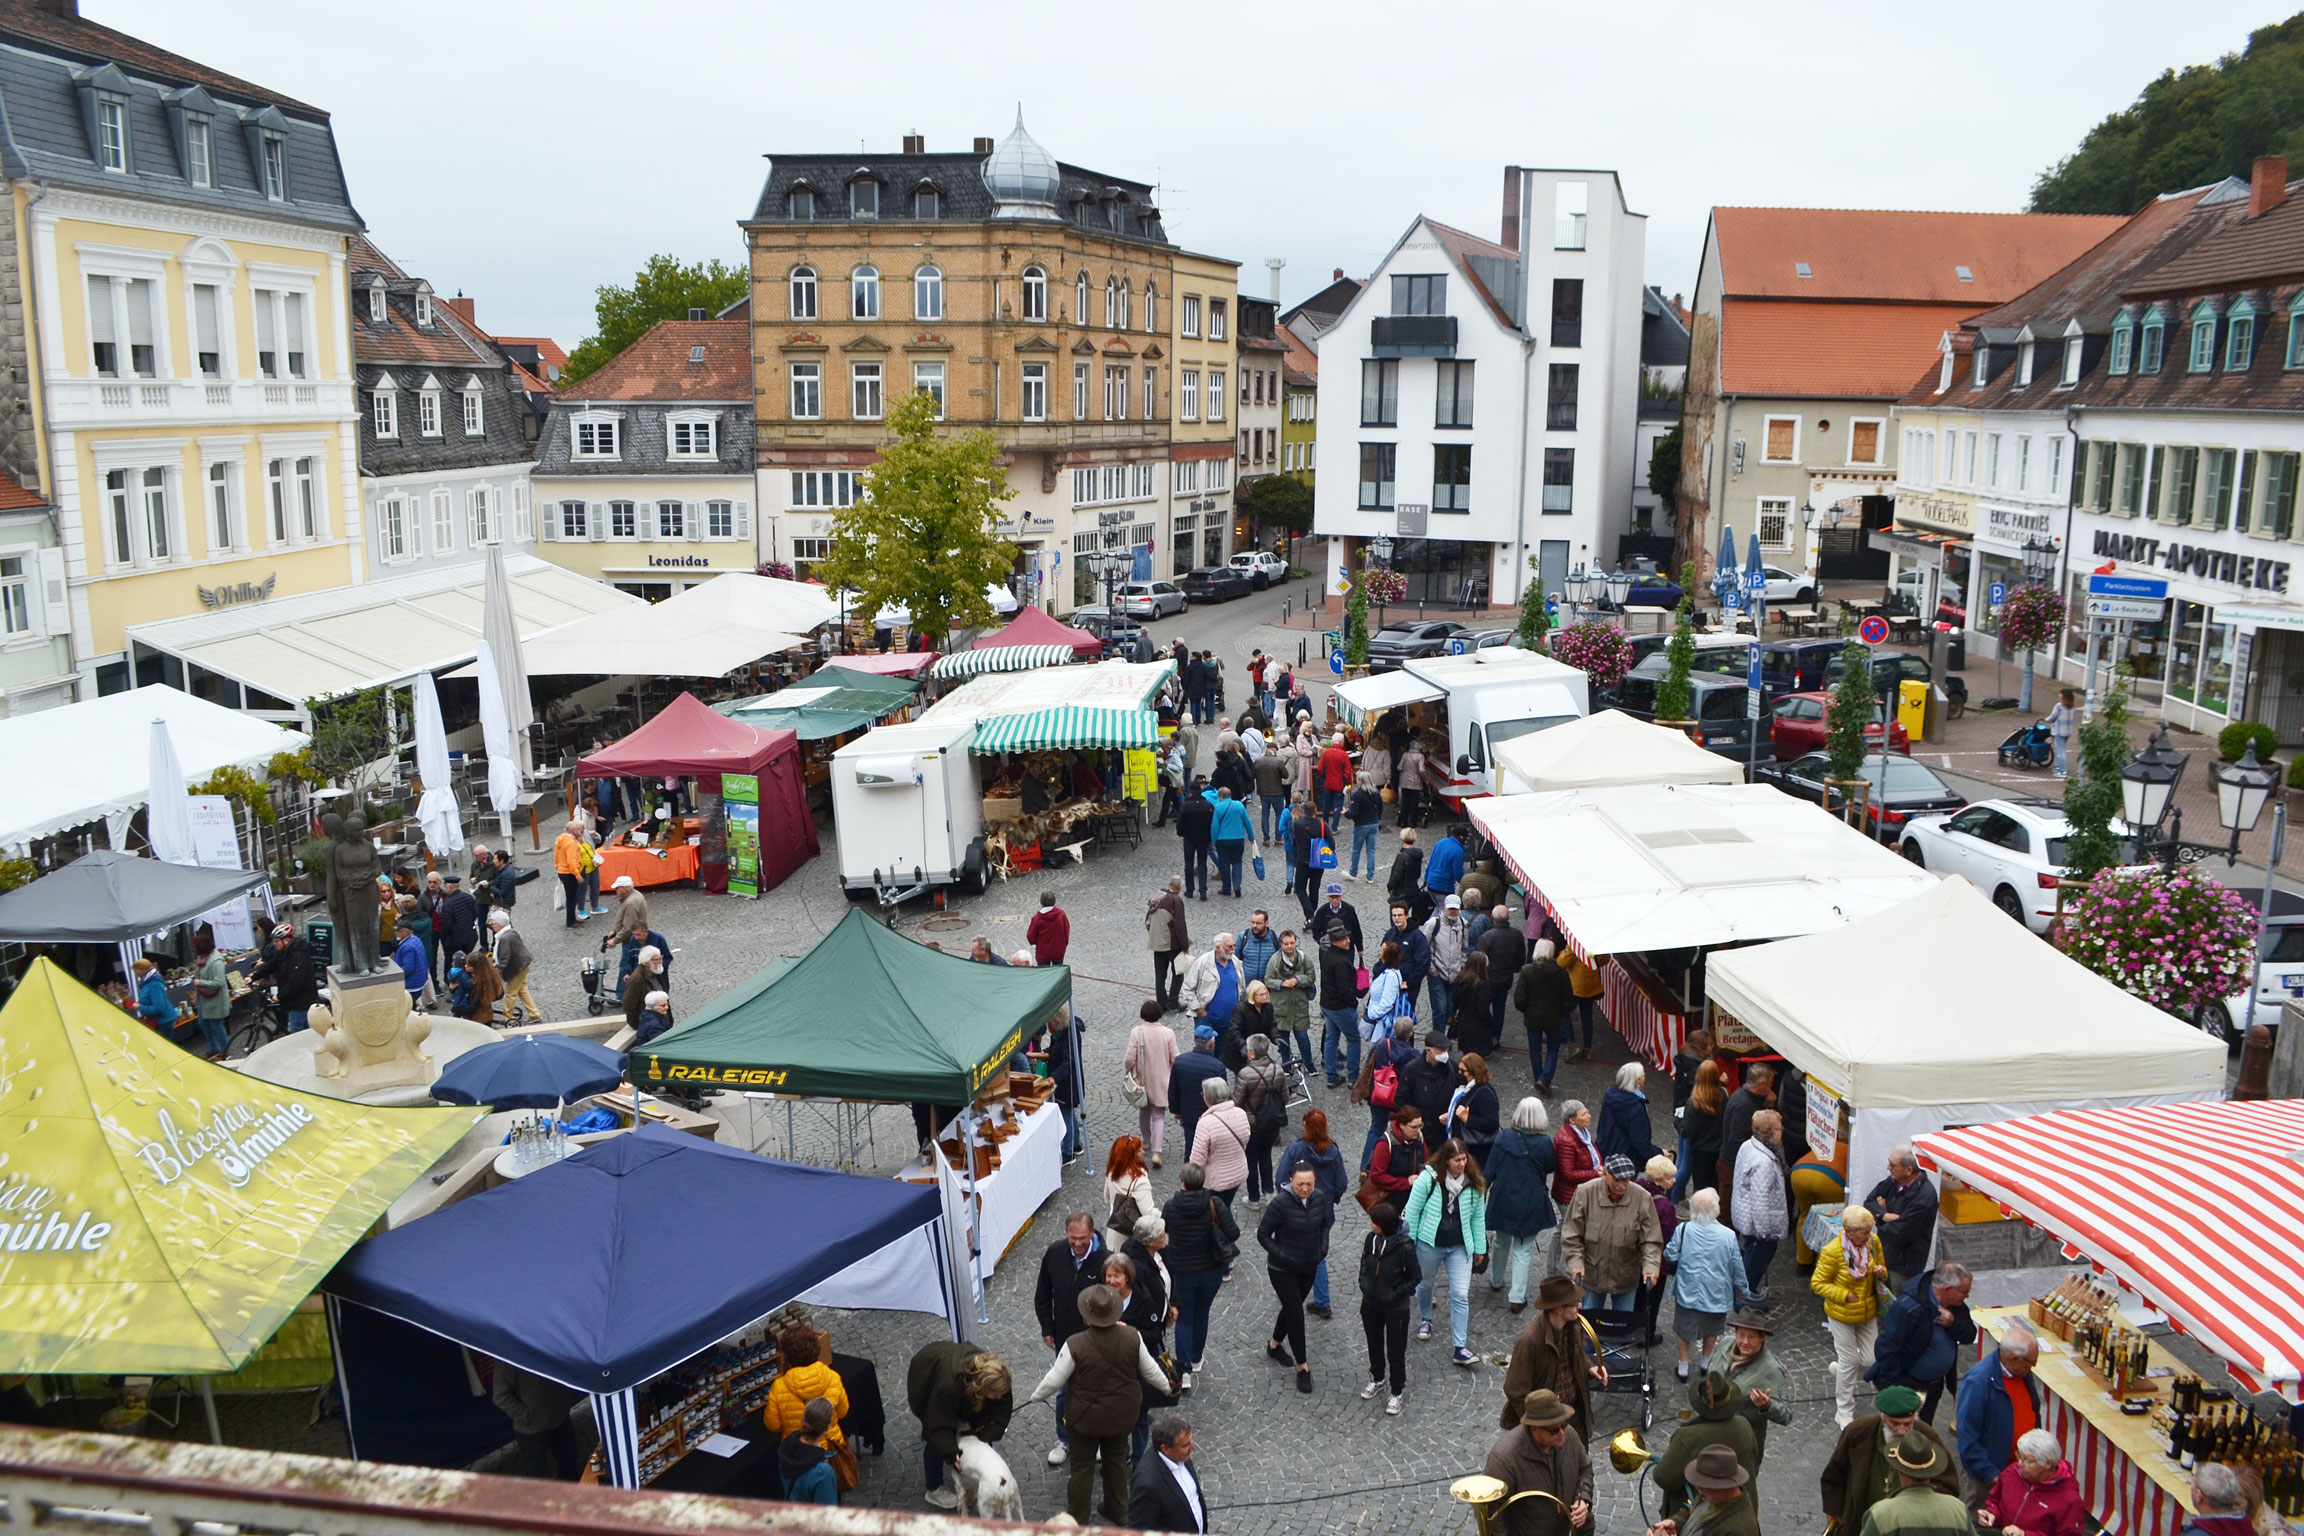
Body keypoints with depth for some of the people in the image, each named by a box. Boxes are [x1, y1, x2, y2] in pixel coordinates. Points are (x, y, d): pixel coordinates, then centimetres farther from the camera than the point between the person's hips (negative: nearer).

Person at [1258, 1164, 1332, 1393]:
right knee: (1296, 1315, -4)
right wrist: (1282, 1255, -22)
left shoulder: (1318, 1198, -9)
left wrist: (1323, 1247, -3)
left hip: (1308, 1267, 6)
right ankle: (1303, 1367, 10)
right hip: (1282, 1270, -6)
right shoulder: (1281, 1203, -25)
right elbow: (1263, 1234, -16)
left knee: (1292, 1308, 21)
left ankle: (1275, 1345, 45)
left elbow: (1325, 1224, 11)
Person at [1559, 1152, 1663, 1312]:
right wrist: (1576, 1262, -18)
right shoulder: (1586, 1193, -15)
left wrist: (1650, 1267, -22)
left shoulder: (1642, 1198, -13)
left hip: (1625, 1279, 1)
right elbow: (1571, 1235, -9)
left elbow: (1651, 1241, -9)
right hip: (1591, 1275, -1)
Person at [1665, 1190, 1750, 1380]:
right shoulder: (1728, 1235, -17)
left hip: (1687, 1291, -1)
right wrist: (1741, 1289, 10)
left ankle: (1683, 1366, 27)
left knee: (1684, 1329, 18)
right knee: (1711, 1329, 24)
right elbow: (1737, 1267, -6)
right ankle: (1705, 1362, 40)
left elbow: (1670, 1256, -9)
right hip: (1716, 1293, 1)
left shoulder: (1683, 1230, -17)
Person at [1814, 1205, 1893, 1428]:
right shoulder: (1832, 1251, -25)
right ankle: (1844, 1412, 25)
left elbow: (1882, 1269, 8)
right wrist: (1844, 1295, -23)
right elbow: (1817, 1283, -15)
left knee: (1870, 1360, 8)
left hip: (1868, 1313, 5)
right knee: (1849, 1361, 6)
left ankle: (1839, 1371, 42)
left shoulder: (1873, 1242, -10)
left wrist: (1881, 1272, -15)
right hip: (1842, 1315, -5)